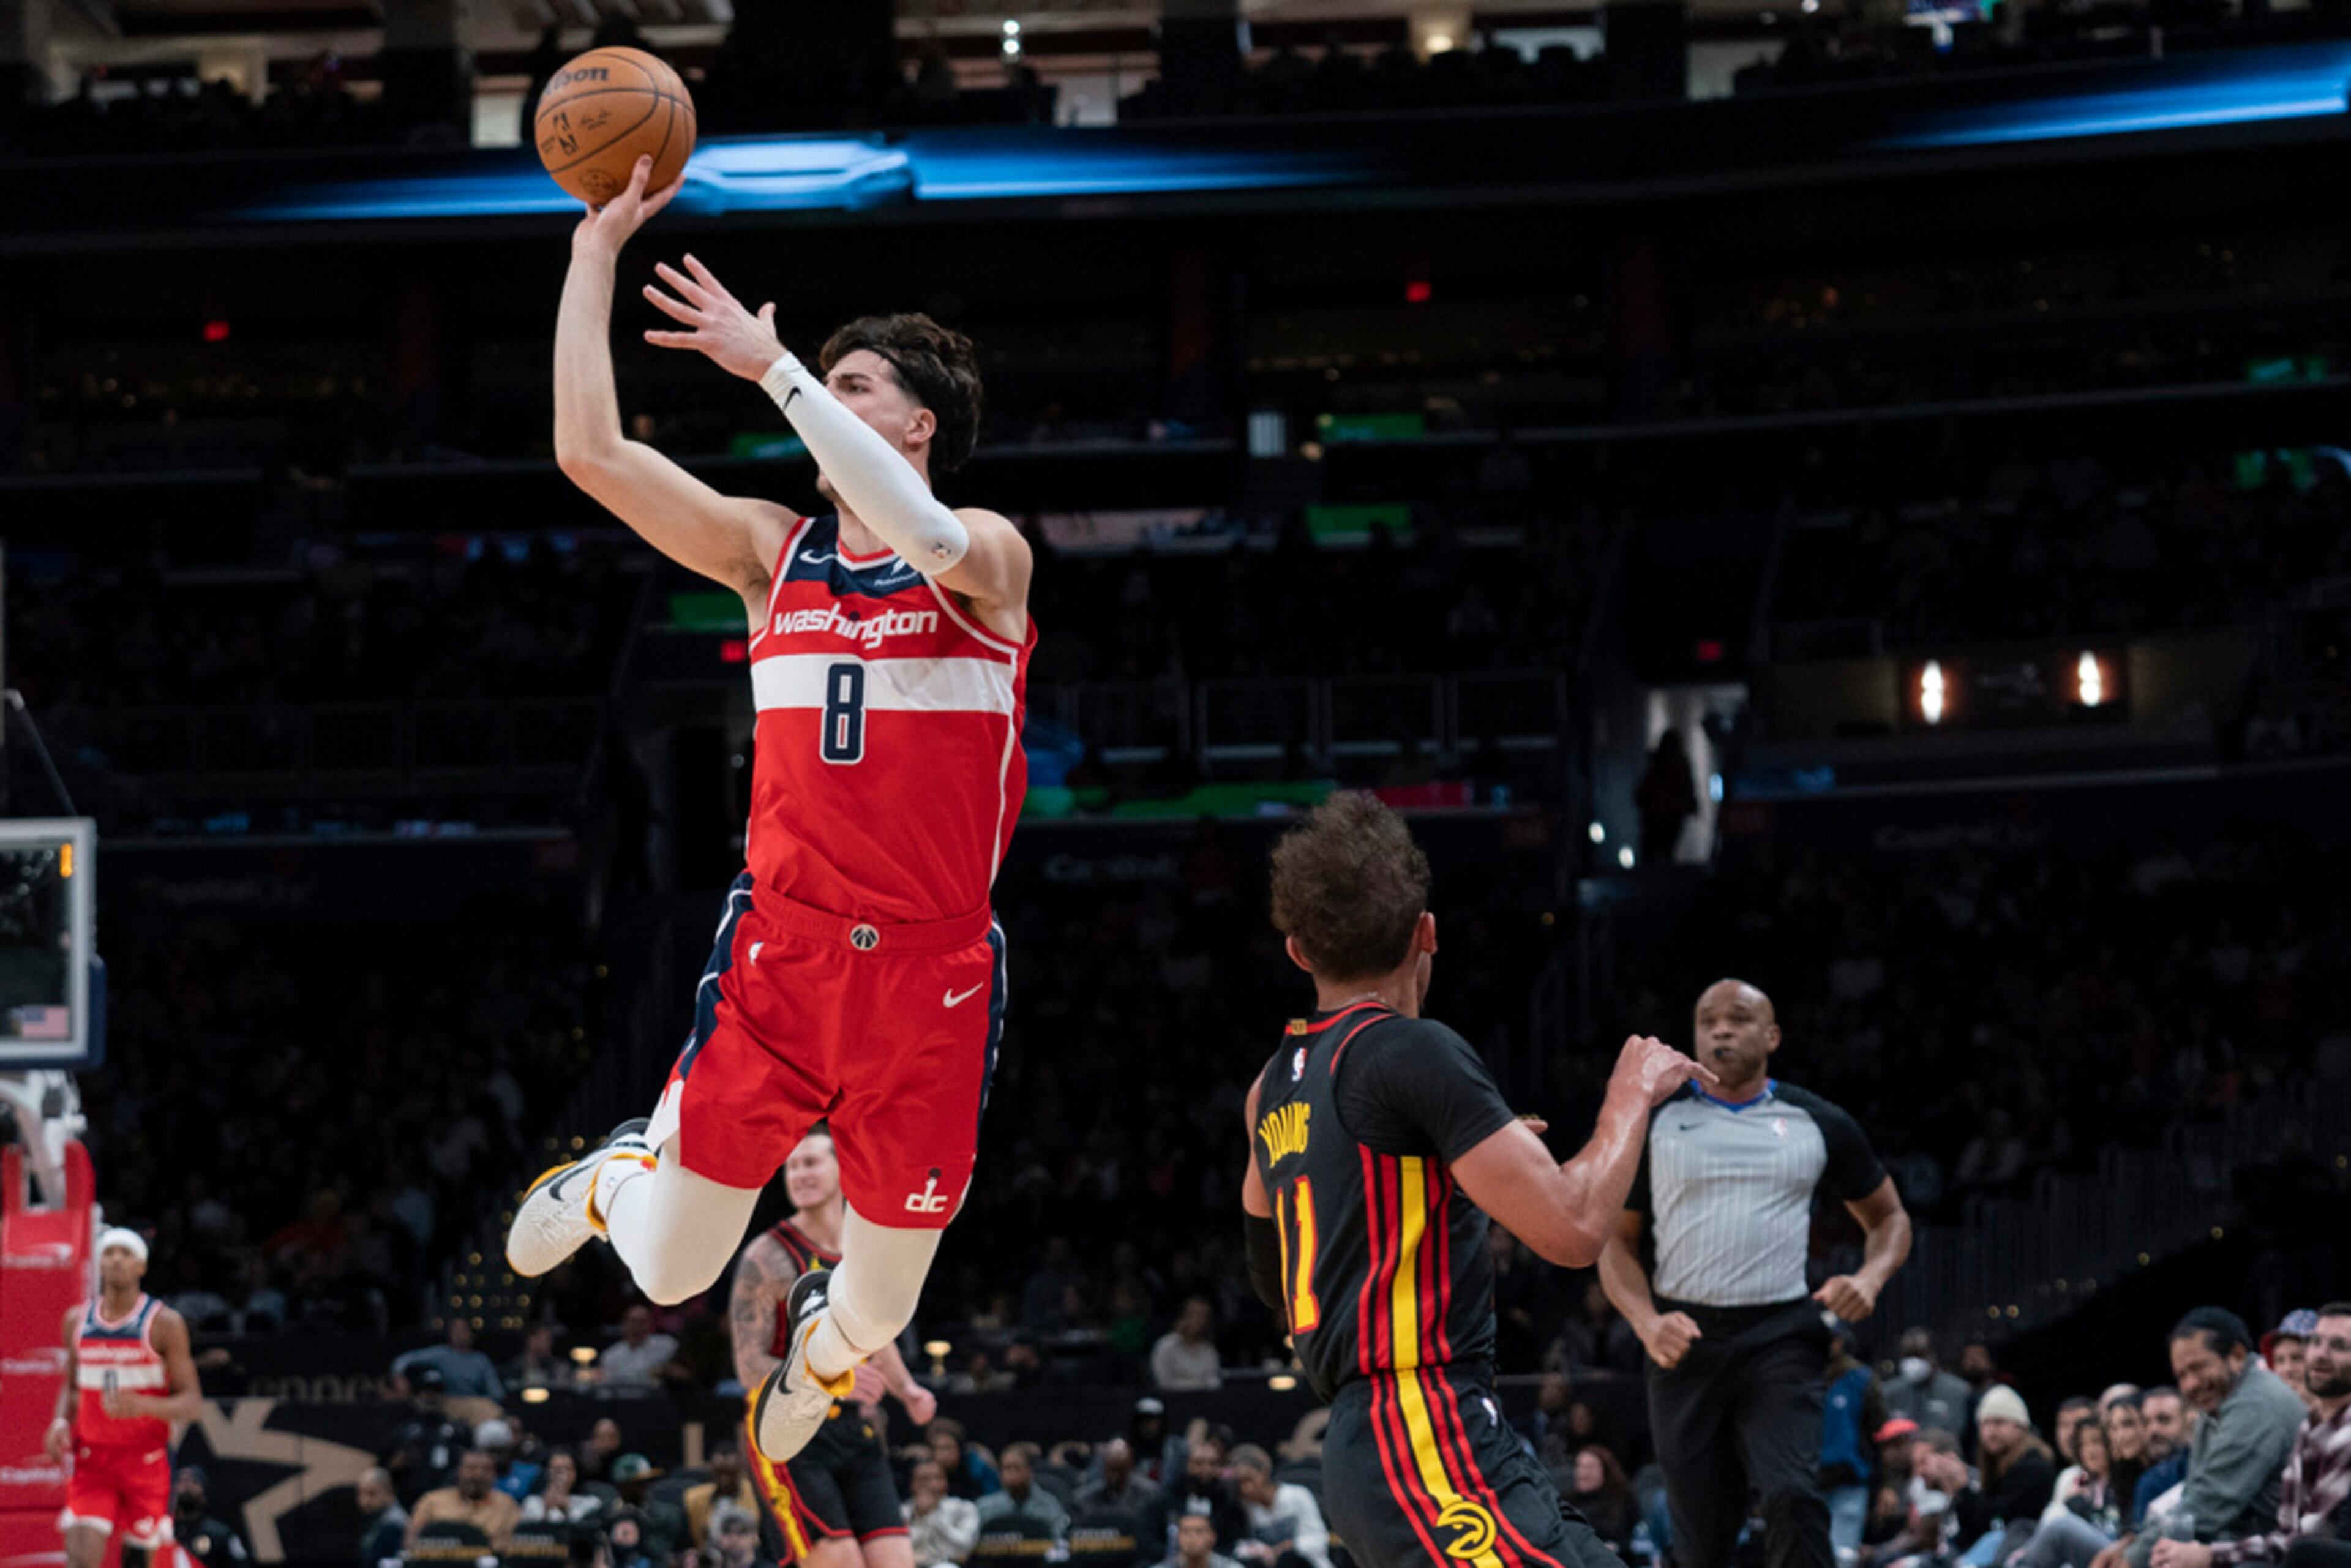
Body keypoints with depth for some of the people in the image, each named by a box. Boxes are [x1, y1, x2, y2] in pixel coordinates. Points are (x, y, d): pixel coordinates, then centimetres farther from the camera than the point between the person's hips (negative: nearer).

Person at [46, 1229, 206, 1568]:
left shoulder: (164, 1324, -6)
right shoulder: (78, 1321, 6)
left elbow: (193, 1404, -8)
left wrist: (143, 1406, -28)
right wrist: (61, 1421, -2)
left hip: (147, 1460, -2)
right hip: (92, 1460, 2)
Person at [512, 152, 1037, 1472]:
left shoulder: (990, 557, -4)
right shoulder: (774, 551, 7)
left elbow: (920, 535, -29)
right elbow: (590, 450, 0)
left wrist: (773, 367, -30)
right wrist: (596, 251, -1)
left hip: (931, 970, -2)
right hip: (780, 951, 2)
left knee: (879, 1311, 9)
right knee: (669, 1273, 2)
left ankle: (823, 1337, 48)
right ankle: (618, 1179, 39)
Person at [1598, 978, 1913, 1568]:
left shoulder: (1818, 1123, 8)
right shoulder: (1657, 1122, 8)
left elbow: (1889, 1218, 18)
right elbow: (1617, 1241, 11)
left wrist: (1870, 1278, -5)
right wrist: (1647, 1324, -8)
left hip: (1780, 1336, -1)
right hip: (1686, 1341, 1)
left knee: (1792, 1497, -23)